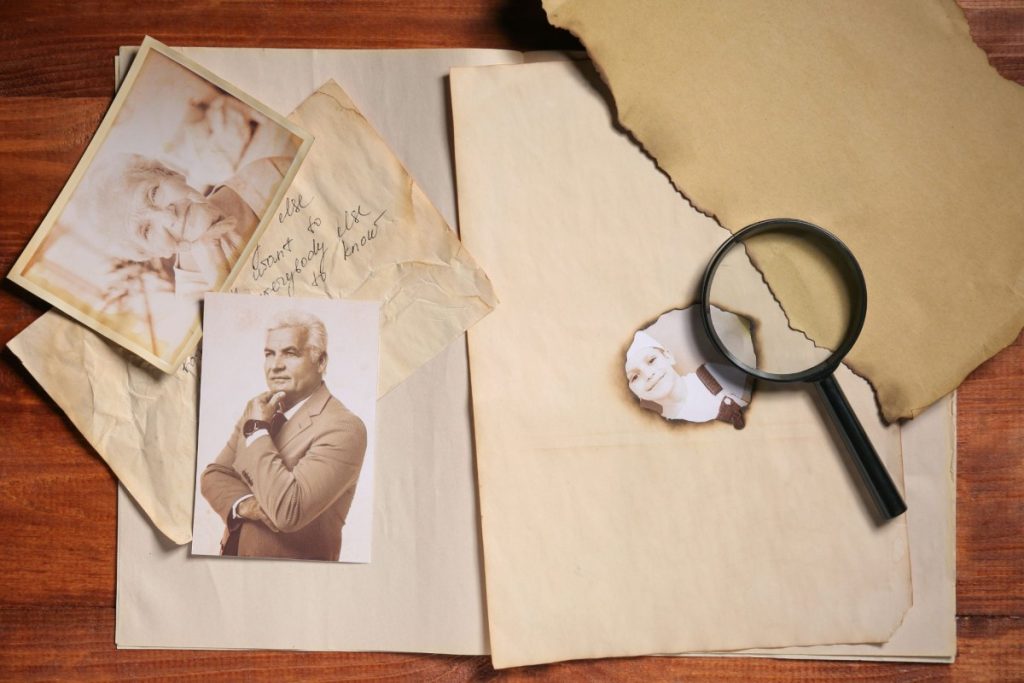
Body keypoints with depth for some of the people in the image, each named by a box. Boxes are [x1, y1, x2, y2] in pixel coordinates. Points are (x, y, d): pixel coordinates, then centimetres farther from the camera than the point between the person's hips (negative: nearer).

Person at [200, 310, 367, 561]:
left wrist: (257, 429, -22)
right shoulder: (256, 409, 2)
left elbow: (287, 512, -28)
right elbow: (213, 475, 3)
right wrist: (244, 504, -18)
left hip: (290, 565, -6)